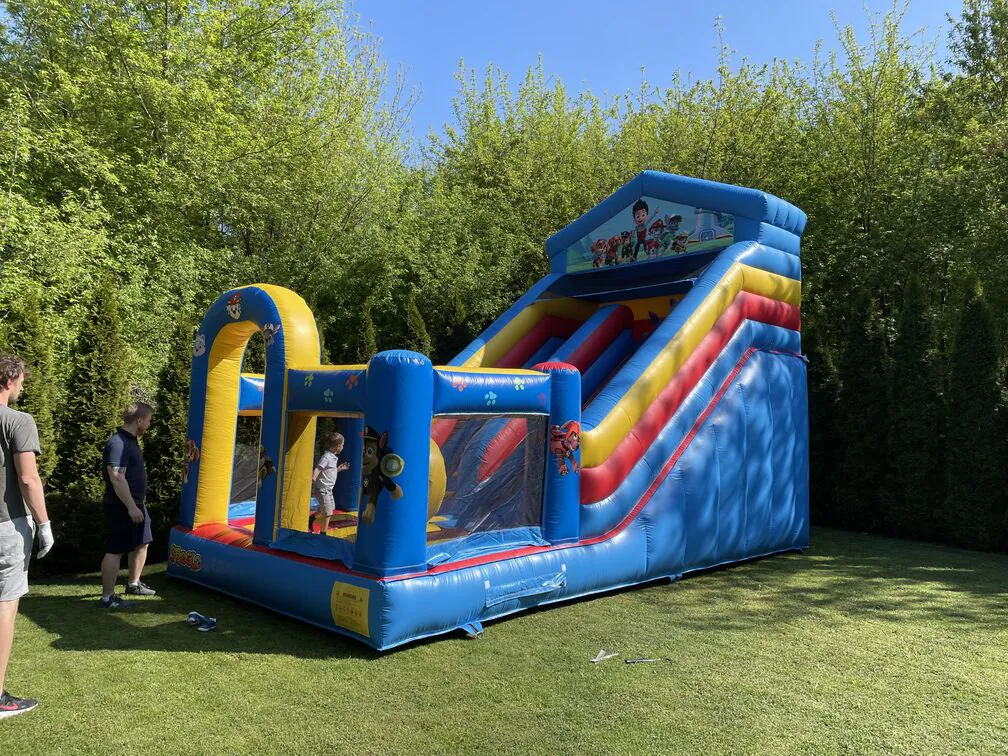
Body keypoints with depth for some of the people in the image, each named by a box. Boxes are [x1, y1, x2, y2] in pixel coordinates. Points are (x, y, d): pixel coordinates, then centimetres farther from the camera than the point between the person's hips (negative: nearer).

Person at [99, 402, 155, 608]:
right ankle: (107, 598, 4)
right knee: (116, 550, -4)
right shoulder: (118, 443, -19)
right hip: (121, 507, -10)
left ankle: (134, 584, 34)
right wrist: (131, 507, -25)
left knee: (141, 543, 19)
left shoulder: (130, 440, 12)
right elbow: (117, 478, -25)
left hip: (136, 504, 10)